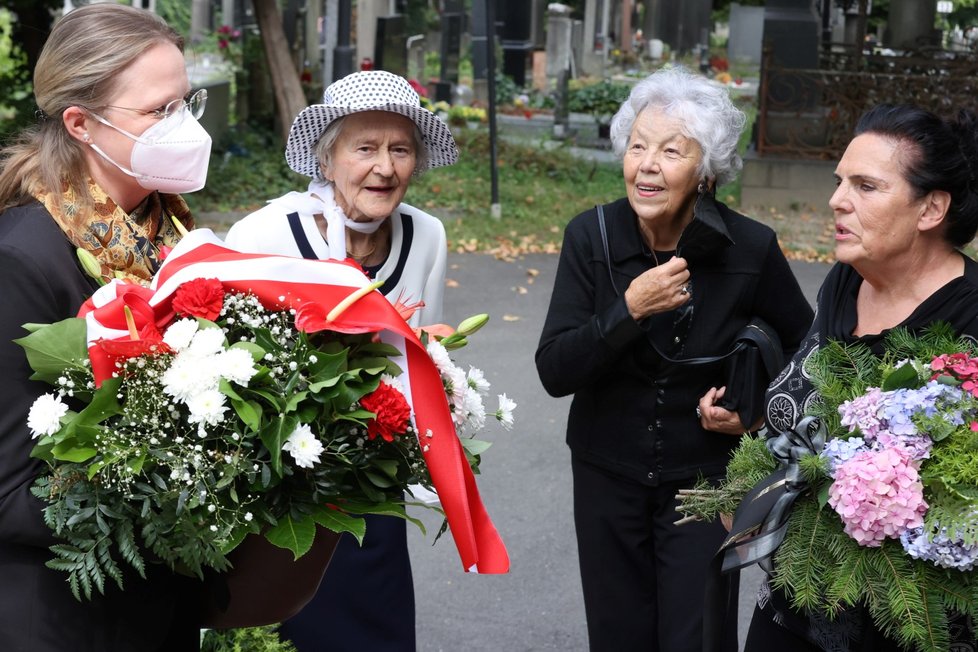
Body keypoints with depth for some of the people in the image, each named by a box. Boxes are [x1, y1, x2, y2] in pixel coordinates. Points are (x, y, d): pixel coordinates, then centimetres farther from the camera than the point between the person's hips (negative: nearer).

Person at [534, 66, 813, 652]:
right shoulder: (591, 236, -11)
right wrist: (629, 309, -27)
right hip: (607, 477, 2)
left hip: (704, 482, -1)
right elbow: (555, 373, -16)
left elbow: (804, 349, 5)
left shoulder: (751, 248, -14)